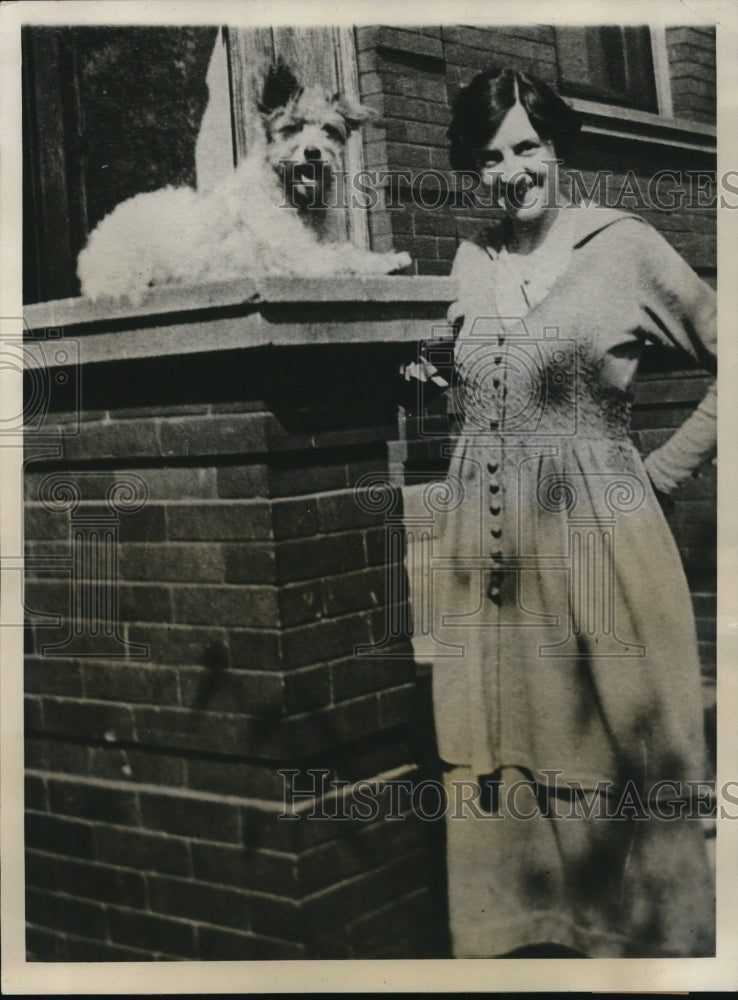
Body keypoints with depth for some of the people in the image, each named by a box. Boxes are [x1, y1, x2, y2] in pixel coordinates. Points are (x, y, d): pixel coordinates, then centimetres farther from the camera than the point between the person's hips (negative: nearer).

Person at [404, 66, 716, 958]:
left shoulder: (625, 248, -3)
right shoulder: (472, 261, 12)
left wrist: (662, 472, -4)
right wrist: (431, 385, 6)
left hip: (595, 546, -4)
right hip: (482, 557, 5)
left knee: (617, 783, 2)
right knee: (494, 777, 9)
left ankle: (645, 945, 19)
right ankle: (506, 945, 24)